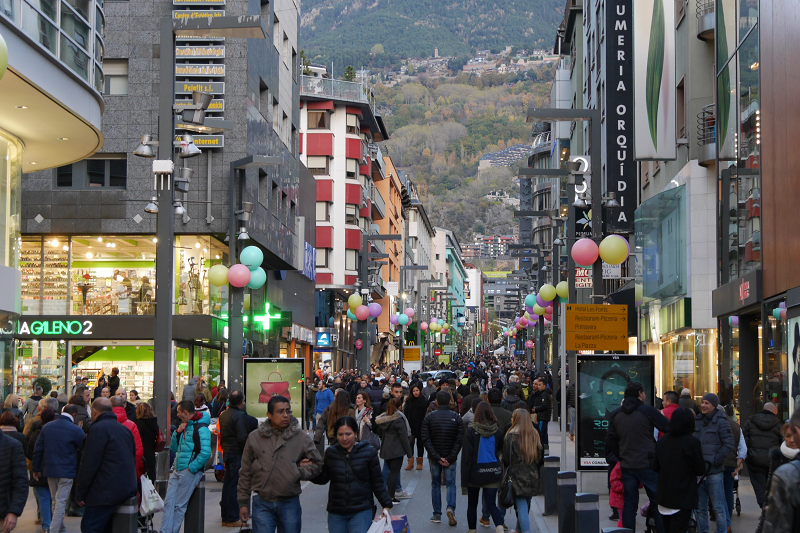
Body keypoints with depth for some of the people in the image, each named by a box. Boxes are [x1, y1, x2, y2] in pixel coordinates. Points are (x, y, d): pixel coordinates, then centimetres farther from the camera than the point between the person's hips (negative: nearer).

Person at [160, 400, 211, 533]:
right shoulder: (184, 427, 17)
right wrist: (177, 432, 4)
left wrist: (191, 468, -18)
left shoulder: (201, 428, -11)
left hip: (190, 472, -8)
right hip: (178, 471, 8)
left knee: (179, 506, -3)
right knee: (169, 502, 1)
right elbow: (173, 449, 19)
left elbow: (205, 453, -21)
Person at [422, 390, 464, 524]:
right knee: (451, 483, 6)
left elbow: (426, 440, -10)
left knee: (435, 484, 11)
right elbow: (460, 439, -10)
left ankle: (437, 514, 11)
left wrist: (437, 457, -11)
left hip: (434, 458, 1)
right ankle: (451, 507, -18)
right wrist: (450, 457, -9)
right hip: (450, 458, 0)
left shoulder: (429, 418, -3)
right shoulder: (456, 417, -4)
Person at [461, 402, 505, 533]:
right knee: (491, 504, 0)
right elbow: (502, 452, 8)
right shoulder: (498, 431, -3)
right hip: (493, 474, 2)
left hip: (475, 473, -2)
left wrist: (464, 481, -7)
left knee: (472, 504, 16)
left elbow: (466, 458, -10)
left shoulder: (471, 432, -11)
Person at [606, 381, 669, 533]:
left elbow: (611, 442, 12)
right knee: (657, 502, 4)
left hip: (627, 465, 5)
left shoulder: (615, 414, 8)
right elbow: (669, 428, -5)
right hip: (647, 464, -5)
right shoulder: (647, 410, -9)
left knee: (629, 504, 9)